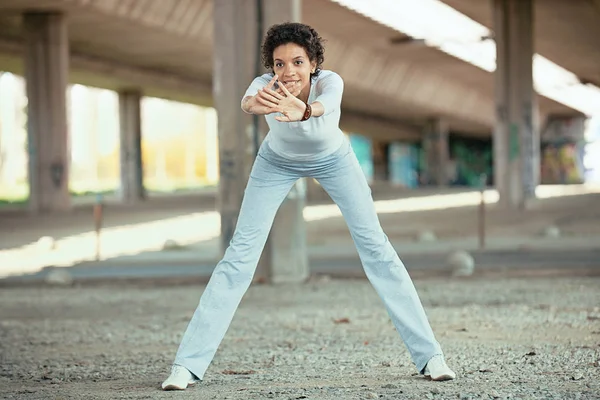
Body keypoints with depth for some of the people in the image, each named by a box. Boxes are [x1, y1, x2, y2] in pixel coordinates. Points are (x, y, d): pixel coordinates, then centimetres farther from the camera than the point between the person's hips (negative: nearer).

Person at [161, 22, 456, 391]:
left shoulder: (330, 81, -36)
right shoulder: (267, 85, -34)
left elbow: (325, 105, -60)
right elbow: (247, 101, -58)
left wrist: (302, 110, -84)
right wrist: (254, 105, -83)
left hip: (334, 159, 0)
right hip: (277, 162, 0)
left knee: (375, 245, -10)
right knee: (241, 253, -9)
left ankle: (429, 353, -3)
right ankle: (188, 364, -6)